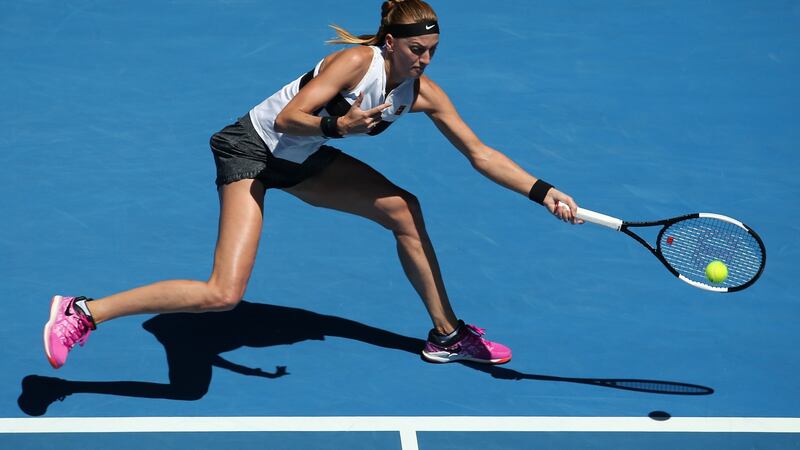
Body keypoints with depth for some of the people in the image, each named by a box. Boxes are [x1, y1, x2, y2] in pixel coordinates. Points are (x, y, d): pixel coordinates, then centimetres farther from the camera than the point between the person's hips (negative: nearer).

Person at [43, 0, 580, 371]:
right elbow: (288, 119, -28)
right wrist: (339, 125, -46)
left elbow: (481, 153, -3)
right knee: (224, 294, -21)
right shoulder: (357, 61, -25)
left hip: (303, 160, 8)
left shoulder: (423, 93, -6)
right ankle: (82, 314, -14)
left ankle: (447, 334, 21)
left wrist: (544, 192, -10)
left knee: (404, 209, 6)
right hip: (252, 151, -8)